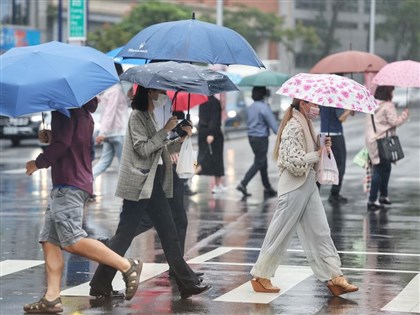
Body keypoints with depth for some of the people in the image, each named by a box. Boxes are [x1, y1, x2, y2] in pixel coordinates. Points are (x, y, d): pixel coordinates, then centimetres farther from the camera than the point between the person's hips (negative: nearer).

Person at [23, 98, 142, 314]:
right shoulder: (83, 113, 21)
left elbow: (62, 144, -18)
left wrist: (38, 163, -4)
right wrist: (49, 138, 17)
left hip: (69, 185, -10)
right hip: (64, 185, 10)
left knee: (73, 241, -16)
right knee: (49, 241, 4)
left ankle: (127, 266, -12)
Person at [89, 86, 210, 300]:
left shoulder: (150, 117, 16)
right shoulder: (137, 116, -9)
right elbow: (143, 149, -18)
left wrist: (180, 139, 5)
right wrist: (165, 131, -16)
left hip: (154, 183, 9)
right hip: (139, 184, -9)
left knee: (169, 234, 7)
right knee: (125, 234, -5)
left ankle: (187, 283, 9)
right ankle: (100, 285, 2)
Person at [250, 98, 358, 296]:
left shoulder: (305, 125, 13)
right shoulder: (293, 127, -16)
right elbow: (294, 162, -23)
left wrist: (324, 147, 3)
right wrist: (318, 153, -18)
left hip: (309, 185, 9)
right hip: (294, 188, -9)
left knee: (320, 232, 6)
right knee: (280, 233, 0)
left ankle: (334, 276, 5)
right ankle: (260, 277, 10)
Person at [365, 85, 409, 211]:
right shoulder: (388, 106, -13)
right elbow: (394, 121, -14)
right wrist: (405, 115, 1)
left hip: (372, 139, 8)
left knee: (386, 168, 19)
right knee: (379, 171, -4)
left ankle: (383, 196, 26)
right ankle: (372, 201, -5)